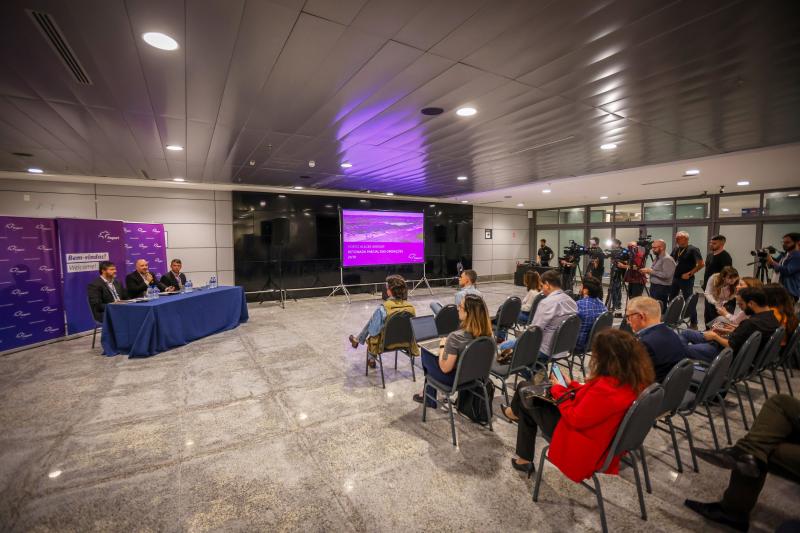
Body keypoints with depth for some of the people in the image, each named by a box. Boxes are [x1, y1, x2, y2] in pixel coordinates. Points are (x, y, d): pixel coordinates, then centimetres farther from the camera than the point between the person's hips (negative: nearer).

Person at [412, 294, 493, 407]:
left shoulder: (456, 337, -35)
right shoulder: (486, 332, -14)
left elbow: (445, 368, -25)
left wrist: (442, 345, -11)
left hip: (455, 379, -6)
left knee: (425, 352, 19)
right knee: (434, 354, 26)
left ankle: (430, 399, 39)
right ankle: (430, 395, 40)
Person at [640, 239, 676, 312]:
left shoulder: (667, 259, -15)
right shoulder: (657, 258, 14)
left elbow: (666, 275, -24)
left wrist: (651, 271, -20)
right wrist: (648, 271, 5)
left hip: (662, 288, -9)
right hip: (653, 287, 9)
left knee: (660, 311, -6)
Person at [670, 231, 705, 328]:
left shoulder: (693, 249, -12)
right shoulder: (675, 249, 8)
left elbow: (701, 264, -16)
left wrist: (689, 273, -16)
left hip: (686, 279, -7)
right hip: (674, 278, 7)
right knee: (672, 300, 13)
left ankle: (693, 323, 11)